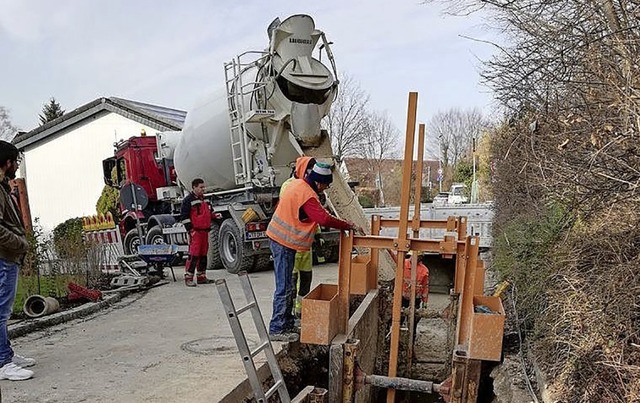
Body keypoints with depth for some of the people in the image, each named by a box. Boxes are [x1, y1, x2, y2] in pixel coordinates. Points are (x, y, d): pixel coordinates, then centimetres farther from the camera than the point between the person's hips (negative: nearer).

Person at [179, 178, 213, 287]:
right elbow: (184, 216, -13)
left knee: (203, 254, 11)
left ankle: (201, 276, 19)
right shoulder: (188, 200, -8)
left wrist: (208, 227, 19)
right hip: (195, 232, -8)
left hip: (204, 231, 8)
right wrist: (190, 229, -16)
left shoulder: (203, 199, 17)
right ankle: (188, 277, -6)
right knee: (194, 254, -11)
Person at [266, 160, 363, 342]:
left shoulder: (298, 184, 8)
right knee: (284, 288, -4)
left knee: (287, 286, 16)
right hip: (284, 242, -10)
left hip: (281, 239, 10)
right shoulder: (306, 195, -23)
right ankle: (277, 330, 3)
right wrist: (350, 226, -20)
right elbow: (324, 219, -28)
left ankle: (287, 324, 25)